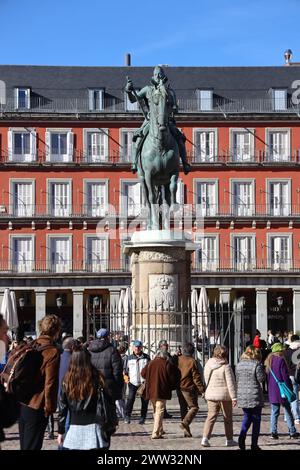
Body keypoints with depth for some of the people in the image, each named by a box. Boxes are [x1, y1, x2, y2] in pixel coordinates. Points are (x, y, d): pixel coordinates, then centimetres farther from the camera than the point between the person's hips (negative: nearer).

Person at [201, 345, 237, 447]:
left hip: (210, 394, 4)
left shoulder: (208, 364, 2)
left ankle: (205, 438, -9)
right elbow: (230, 382, -13)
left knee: (211, 416, 6)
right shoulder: (225, 366, -13)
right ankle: (229, 440, 19)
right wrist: (234, 397, -11)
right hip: (224, 394, -4)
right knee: (227, 418, 11)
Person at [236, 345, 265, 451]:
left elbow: (237, 380, 12)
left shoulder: (239, 364, 6)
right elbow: (261, 379, -9)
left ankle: (242, 435, -4)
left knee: (247, 416, 20)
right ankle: (254, 444, 7)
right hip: (255, 396, -4)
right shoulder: (257, 364, -11)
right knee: (256, 419, 6)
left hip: (242, 395, 5)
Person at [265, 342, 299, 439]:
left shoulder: (269, 361, 9)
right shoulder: (281, 360, -14)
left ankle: (273, 432, 3)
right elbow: (285, 376, -14)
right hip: (281, 389, -6)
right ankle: (292, 432, 8)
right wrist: (290, 388, -8)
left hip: (272, 390, 6)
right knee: (288, 411, 4)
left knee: (274, 412, 9)